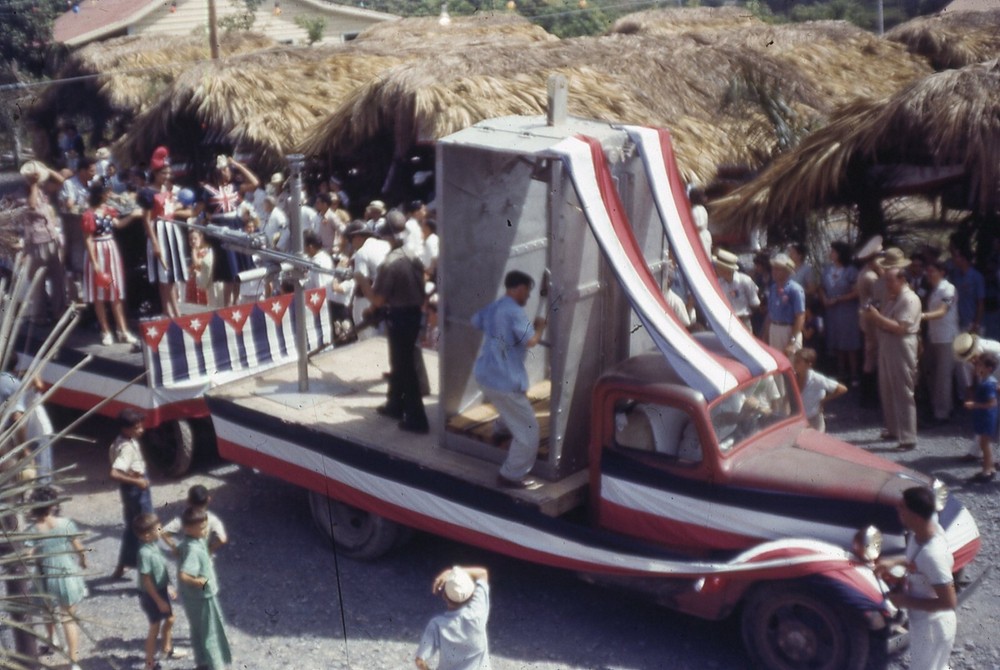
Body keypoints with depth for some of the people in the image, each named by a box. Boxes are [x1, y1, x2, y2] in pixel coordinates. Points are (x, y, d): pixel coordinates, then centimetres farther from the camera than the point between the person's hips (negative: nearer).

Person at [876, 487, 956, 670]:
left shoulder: (932, 554, -38)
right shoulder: (922, 531, -12)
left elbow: (949, 601, -30)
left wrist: (906, 601, -23)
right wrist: (895, 562, -3)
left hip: (931, 626, -8)